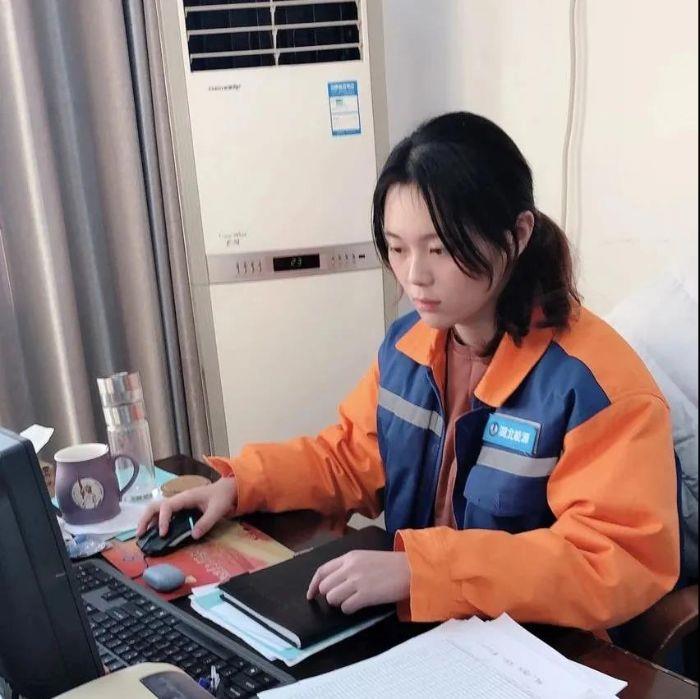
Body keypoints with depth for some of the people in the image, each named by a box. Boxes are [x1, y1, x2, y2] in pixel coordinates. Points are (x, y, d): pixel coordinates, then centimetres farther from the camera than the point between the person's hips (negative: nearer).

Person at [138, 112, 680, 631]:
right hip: (412, 629, 6)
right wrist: (238, 484, -3)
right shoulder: (407, 342, 0)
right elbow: (350, 458, 13)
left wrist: (419, 568, -33)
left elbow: (623, 563, -26)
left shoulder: (595, 380, -21)